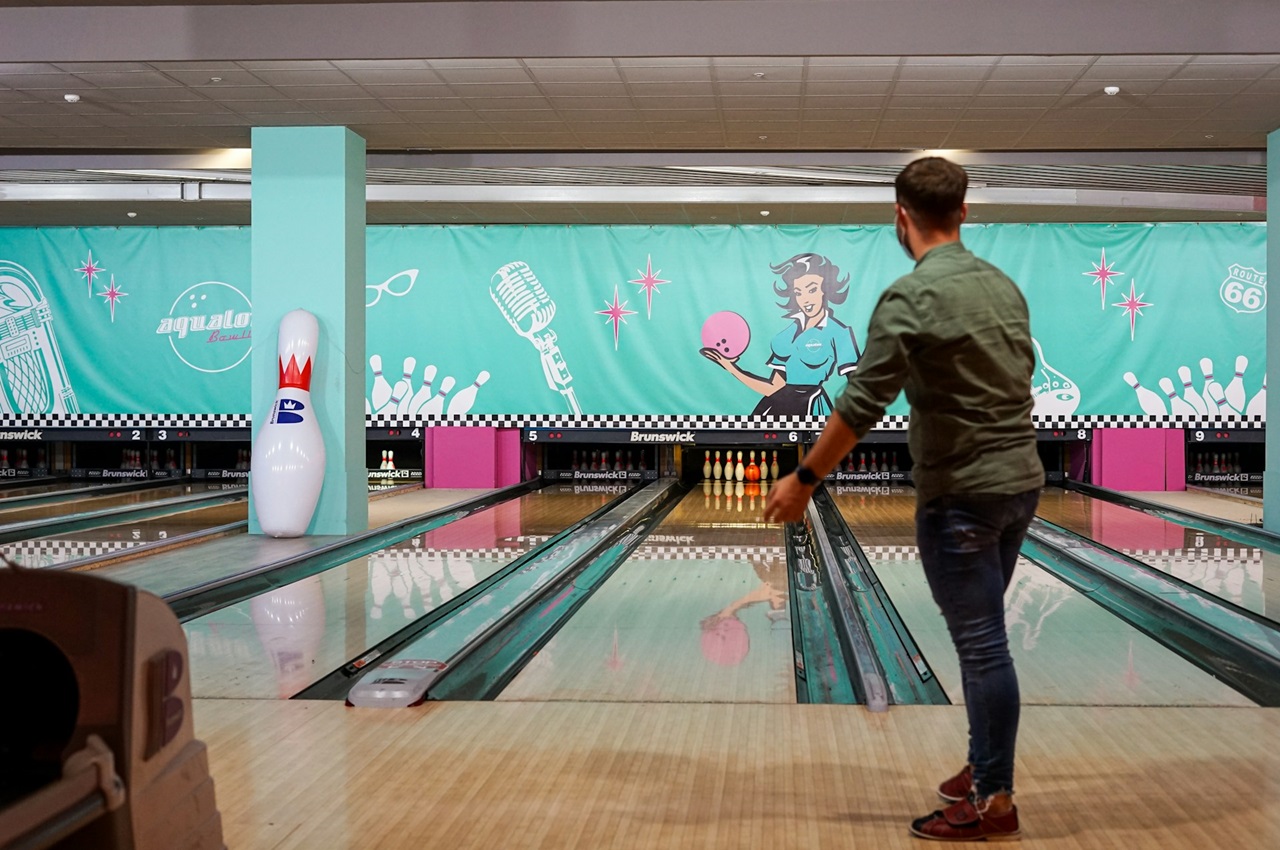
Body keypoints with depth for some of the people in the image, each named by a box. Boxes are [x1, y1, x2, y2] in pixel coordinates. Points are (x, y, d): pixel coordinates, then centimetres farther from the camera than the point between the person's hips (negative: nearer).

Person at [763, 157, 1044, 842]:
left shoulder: (910, 298, -16)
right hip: (1020, 483, 8)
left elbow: (860, 406, -18)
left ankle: (994, 801, 8)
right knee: (980, 636, 18)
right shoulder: (1004, 286, 8)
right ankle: (984, 768, 28)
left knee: (982, 645, -1)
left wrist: (804, 480, -10)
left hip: (962, 497, -8)